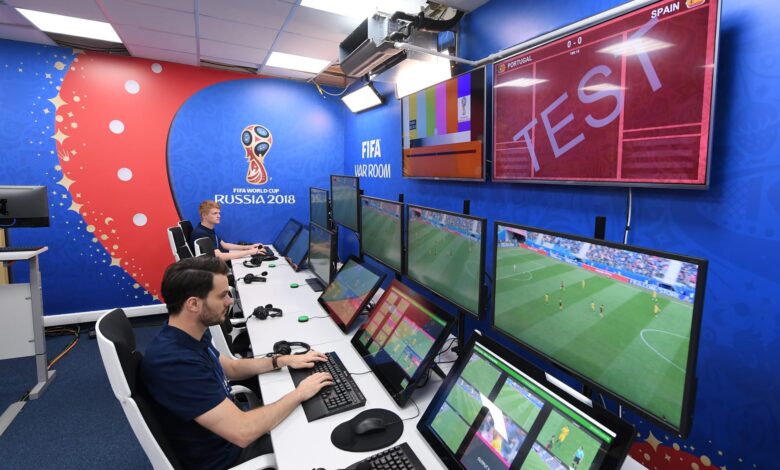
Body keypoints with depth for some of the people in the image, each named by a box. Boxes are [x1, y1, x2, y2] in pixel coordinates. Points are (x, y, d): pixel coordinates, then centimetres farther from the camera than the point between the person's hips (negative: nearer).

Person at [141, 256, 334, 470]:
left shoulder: (191, 336, -6)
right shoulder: (174, 363, -36)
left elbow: (231, 367, 11)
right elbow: (243, 432, -37)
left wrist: (283, 361, 1)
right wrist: (299, 394, -24)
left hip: (230, 419, 8)